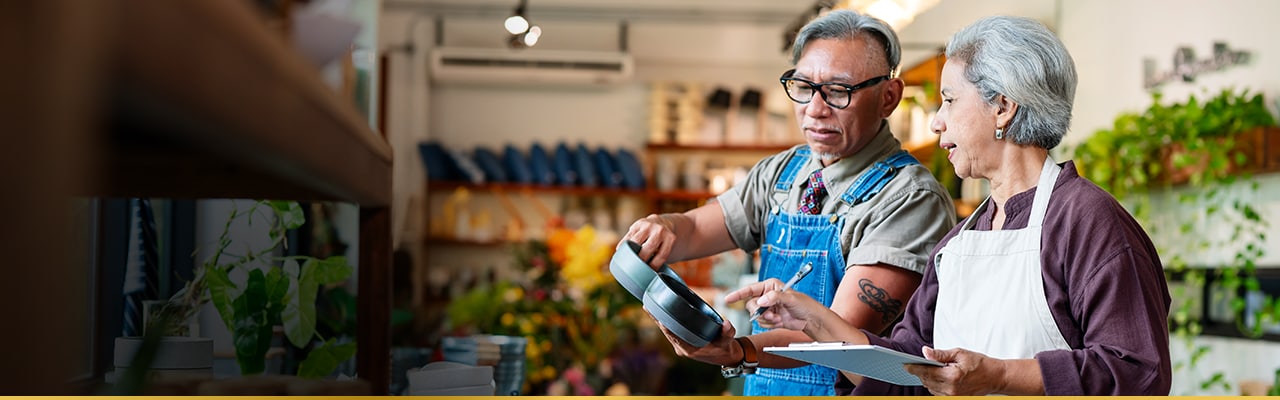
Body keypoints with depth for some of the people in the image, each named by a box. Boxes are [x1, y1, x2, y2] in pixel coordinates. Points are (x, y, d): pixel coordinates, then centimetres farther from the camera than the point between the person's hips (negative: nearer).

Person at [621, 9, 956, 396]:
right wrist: (663, 227, -11)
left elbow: (843, 331, -20)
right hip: (765, 388, 7)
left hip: (850, 390, -7)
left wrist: (740, 351, -34)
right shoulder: (781, 173, 9)